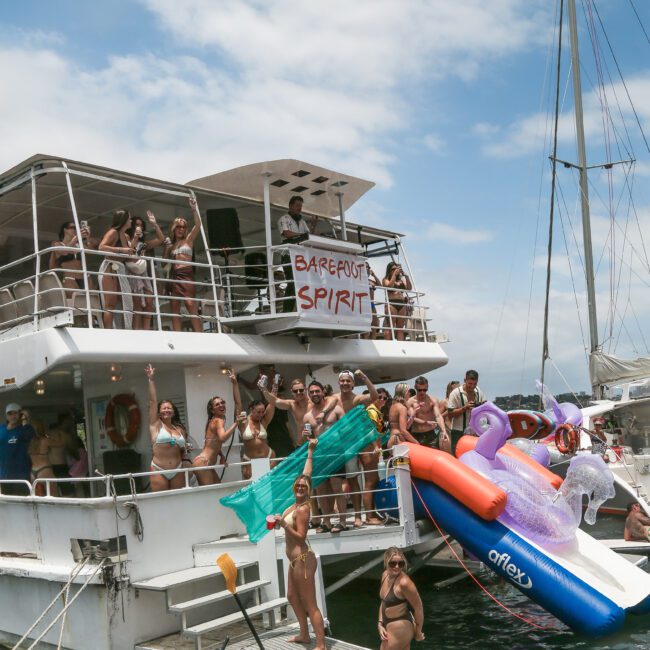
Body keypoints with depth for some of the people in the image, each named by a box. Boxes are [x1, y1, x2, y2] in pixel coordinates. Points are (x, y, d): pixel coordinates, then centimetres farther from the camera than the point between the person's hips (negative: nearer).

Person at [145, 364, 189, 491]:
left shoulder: (180, 429, 11)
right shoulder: (156, 424, 2)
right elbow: (153, 401, -5)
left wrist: (186, 450, 2)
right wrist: (151, 379, -8)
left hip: (177, 471, 3)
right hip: (159, 471, -3)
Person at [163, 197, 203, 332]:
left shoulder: (189, 239, 8)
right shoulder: (171, 244, 19)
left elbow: (198, 225, -7)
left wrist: (194, 209, -18)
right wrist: (166, 247, 5)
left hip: (186, 274, -5)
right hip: (174, 275, 5)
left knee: (191, 305, -16)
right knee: (175, 307, -1)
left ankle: (199, 335, -18)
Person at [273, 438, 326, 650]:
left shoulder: (303, 509, -16)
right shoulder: (297, 503, 6)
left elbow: (301, 537, -20)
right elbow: (306, 474, 14)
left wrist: (284, 525, -31)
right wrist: (310, 452, 23)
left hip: (303, 559, -10)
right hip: (296, 559, 10)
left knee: (310, 605, -9)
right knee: (292, 596, 20)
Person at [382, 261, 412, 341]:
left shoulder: (401, 280, 20)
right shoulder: (386, 280, 9)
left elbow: (409, 288, 8)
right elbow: (389, 286, -11)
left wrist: (406, 276, 1)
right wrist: (394, 274, -8)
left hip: (402, 304, 5)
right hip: (391, 303, -5)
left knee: (400, 328, 1)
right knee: (390, 327, -11)